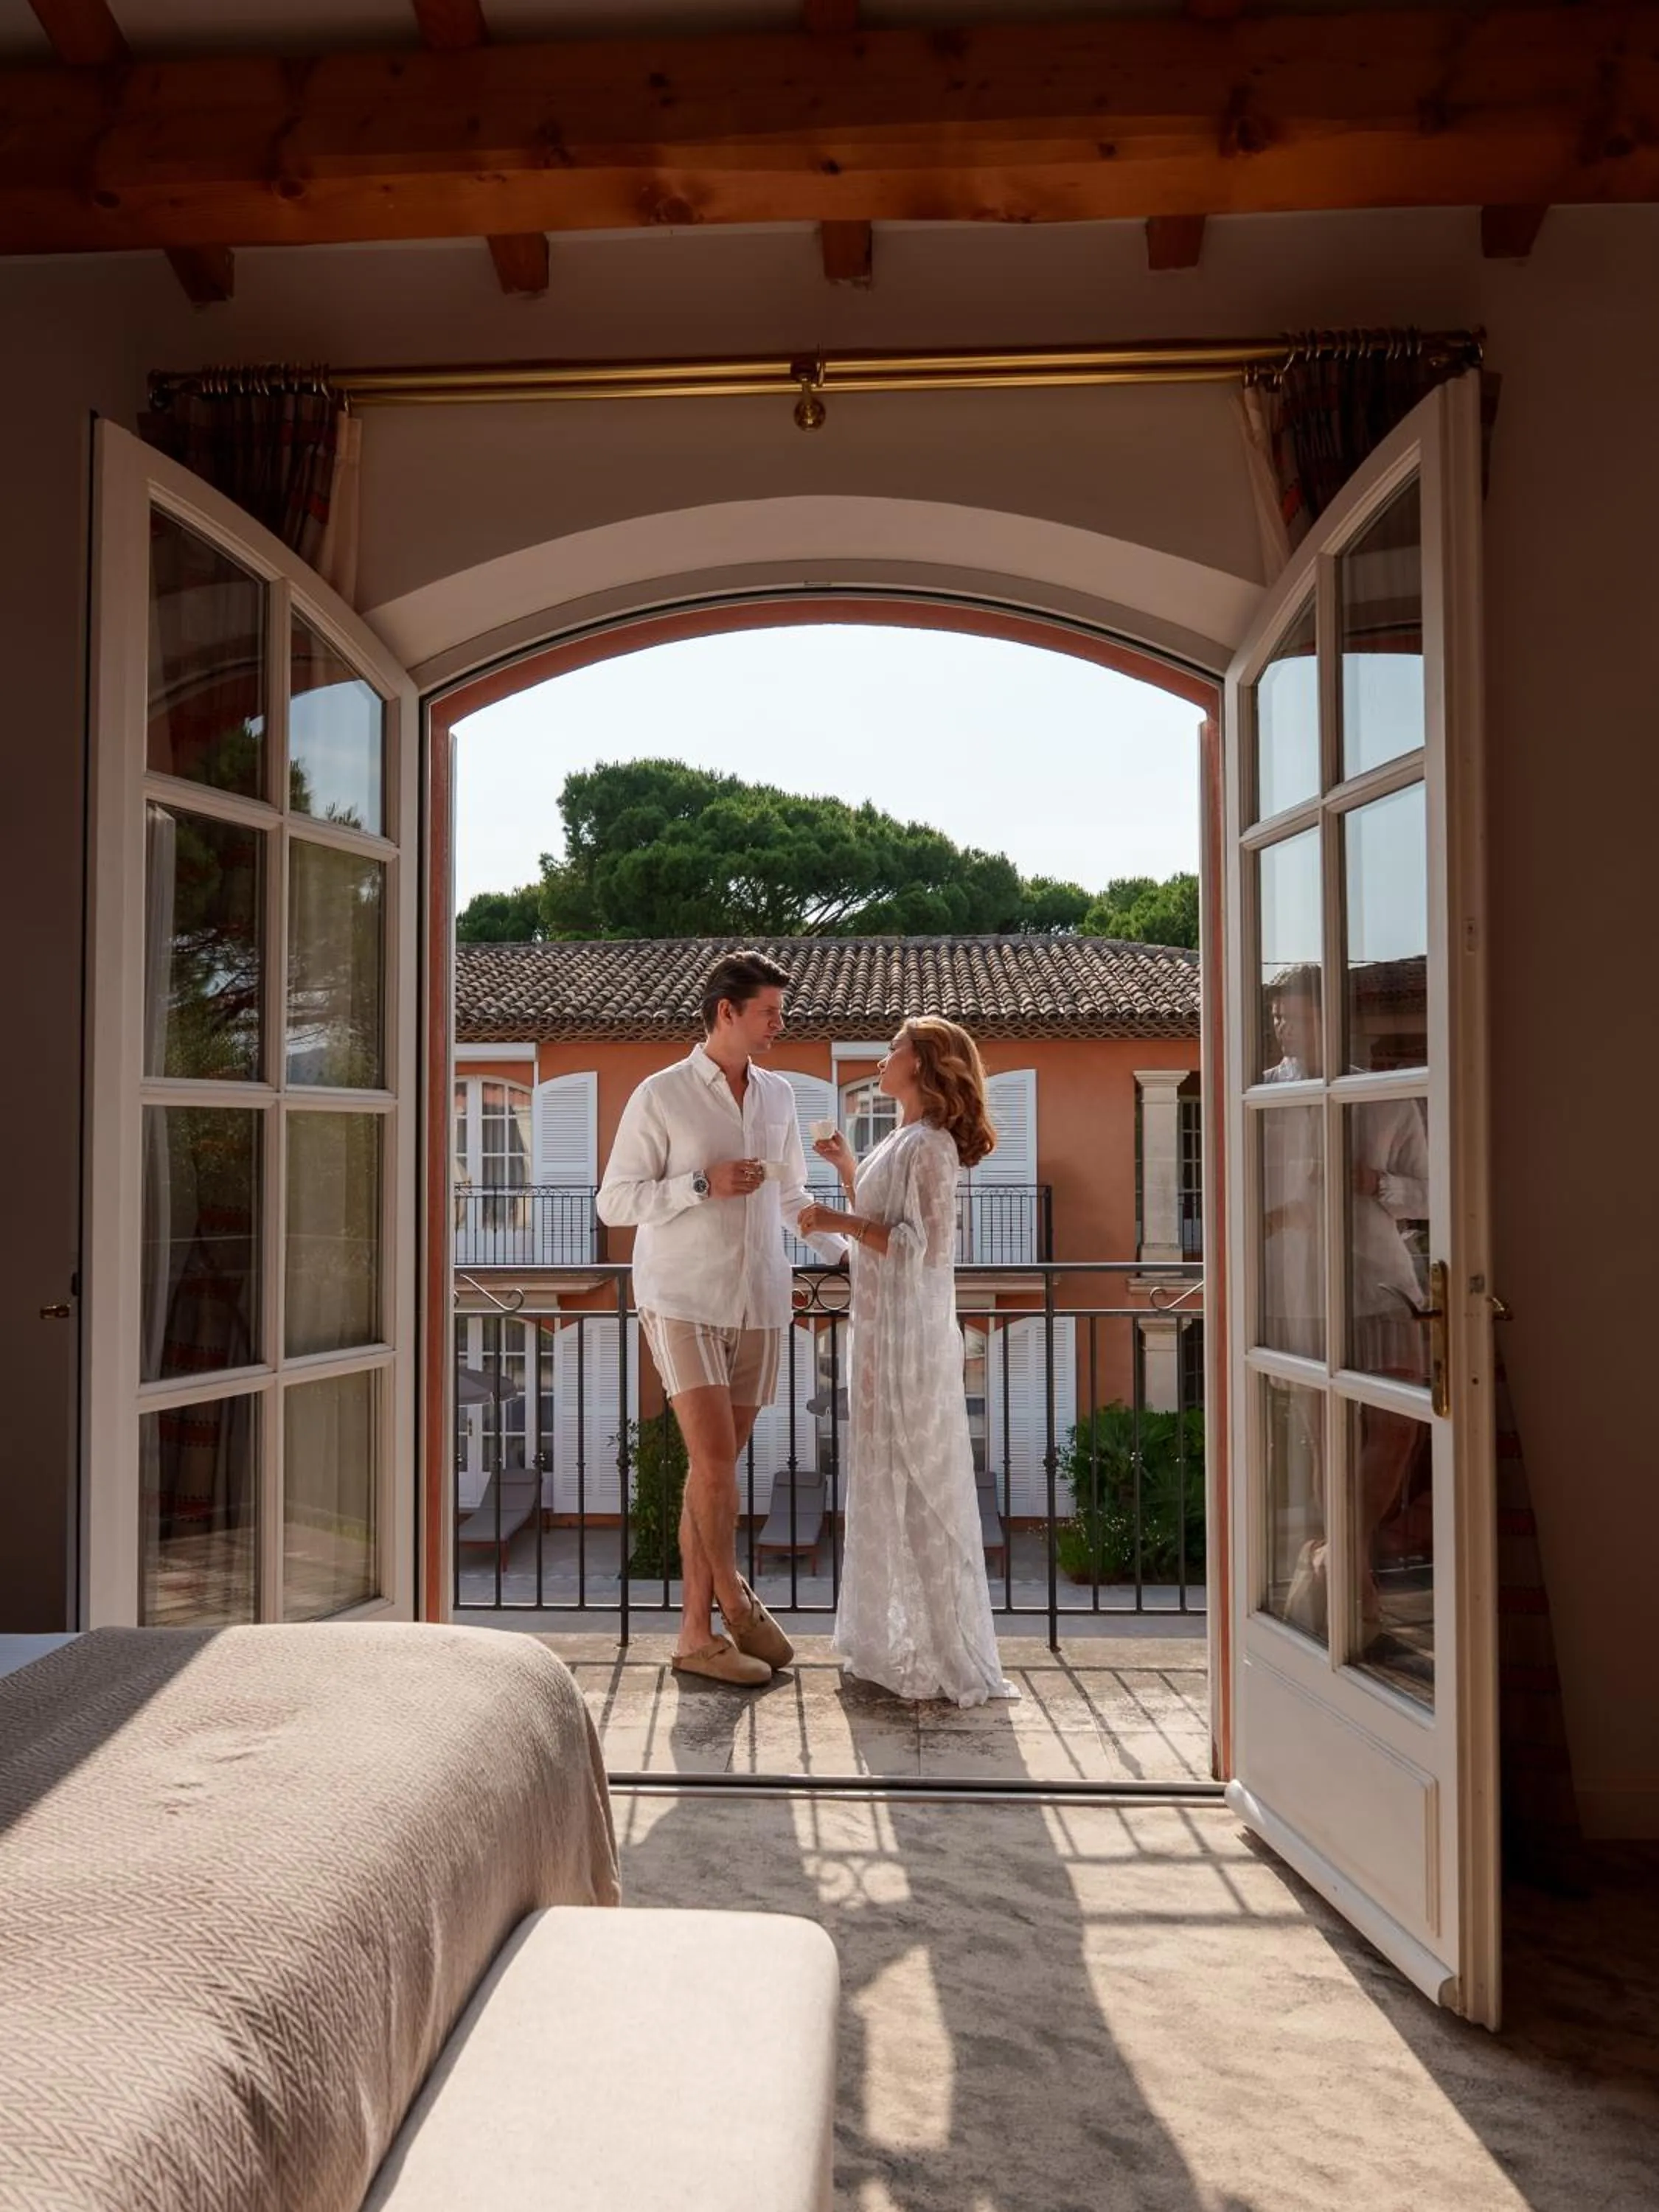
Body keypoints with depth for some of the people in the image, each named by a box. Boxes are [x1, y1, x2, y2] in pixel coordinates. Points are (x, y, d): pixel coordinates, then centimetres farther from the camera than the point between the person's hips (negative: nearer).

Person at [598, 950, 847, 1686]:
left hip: (759, 1305, 4)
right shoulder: (661, 1096, -4)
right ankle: (734, 1601, 9)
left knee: (716, 1464, 7)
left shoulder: (778, 1095, 11)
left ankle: (697, 1632, 16)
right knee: (714, 1459, -12)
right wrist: (703, 1184, -17)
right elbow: (614, 1202, -5)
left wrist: (850, 1254, 14)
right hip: (683, 1301, -4)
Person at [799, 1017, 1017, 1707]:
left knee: (914, 1485, -3)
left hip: (909, 1334, -10)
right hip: (883, 1329, 10)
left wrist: (840, 1222, -18)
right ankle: (899, 1637, 27)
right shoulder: (901, 1142, 14)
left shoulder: (928, 1145, -15)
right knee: (887, 1481, 15)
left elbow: (924, 1245, -21)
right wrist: (848, 1171, 17)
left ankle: (946, 1655, 9)